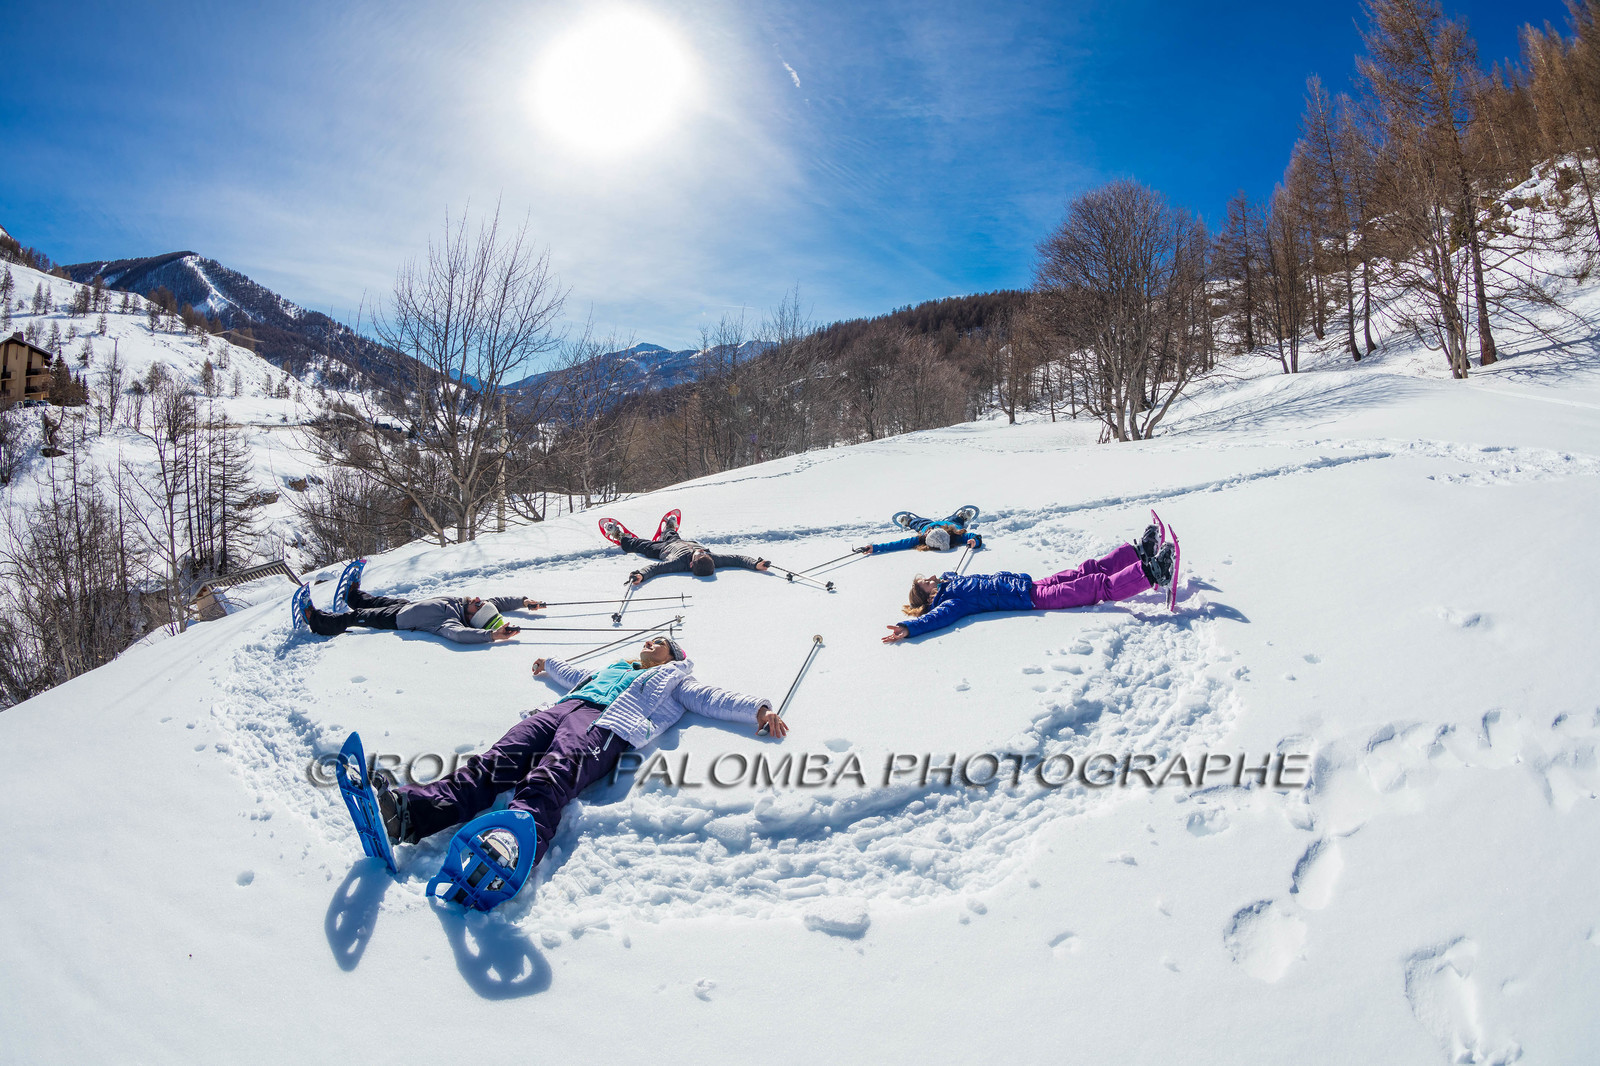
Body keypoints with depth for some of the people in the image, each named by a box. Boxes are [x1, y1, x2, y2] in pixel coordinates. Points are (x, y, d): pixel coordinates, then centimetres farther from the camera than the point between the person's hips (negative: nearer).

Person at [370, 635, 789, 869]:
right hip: (563, 709, 6)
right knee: (495, 763, -23)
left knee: (549, 780, -38)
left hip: (604, 726, -6)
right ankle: (412, 810, -46)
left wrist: (758, 709, 3)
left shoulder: (673, 678, 30)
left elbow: (712, 699, 17)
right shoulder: (616, 667, 45)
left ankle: (513, 849, -68)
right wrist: (552, 666, 77)